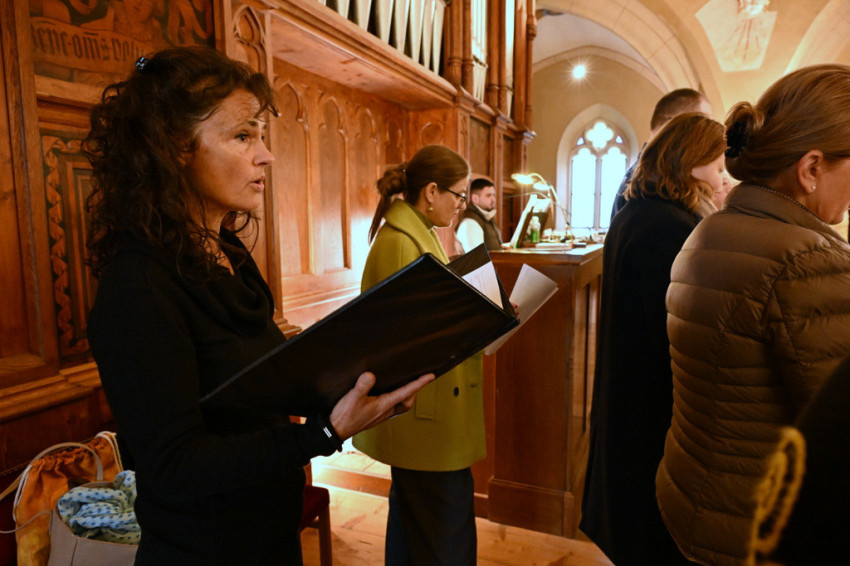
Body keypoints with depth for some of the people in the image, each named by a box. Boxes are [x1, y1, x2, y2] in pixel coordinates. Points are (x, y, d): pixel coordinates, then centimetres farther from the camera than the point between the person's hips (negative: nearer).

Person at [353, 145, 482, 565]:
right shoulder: (399, 242, -19)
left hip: (423, 407, 10)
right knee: (447, 524, 2)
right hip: (426, 413, -10)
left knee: (411, 508, 24)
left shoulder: (418, 233, 13)